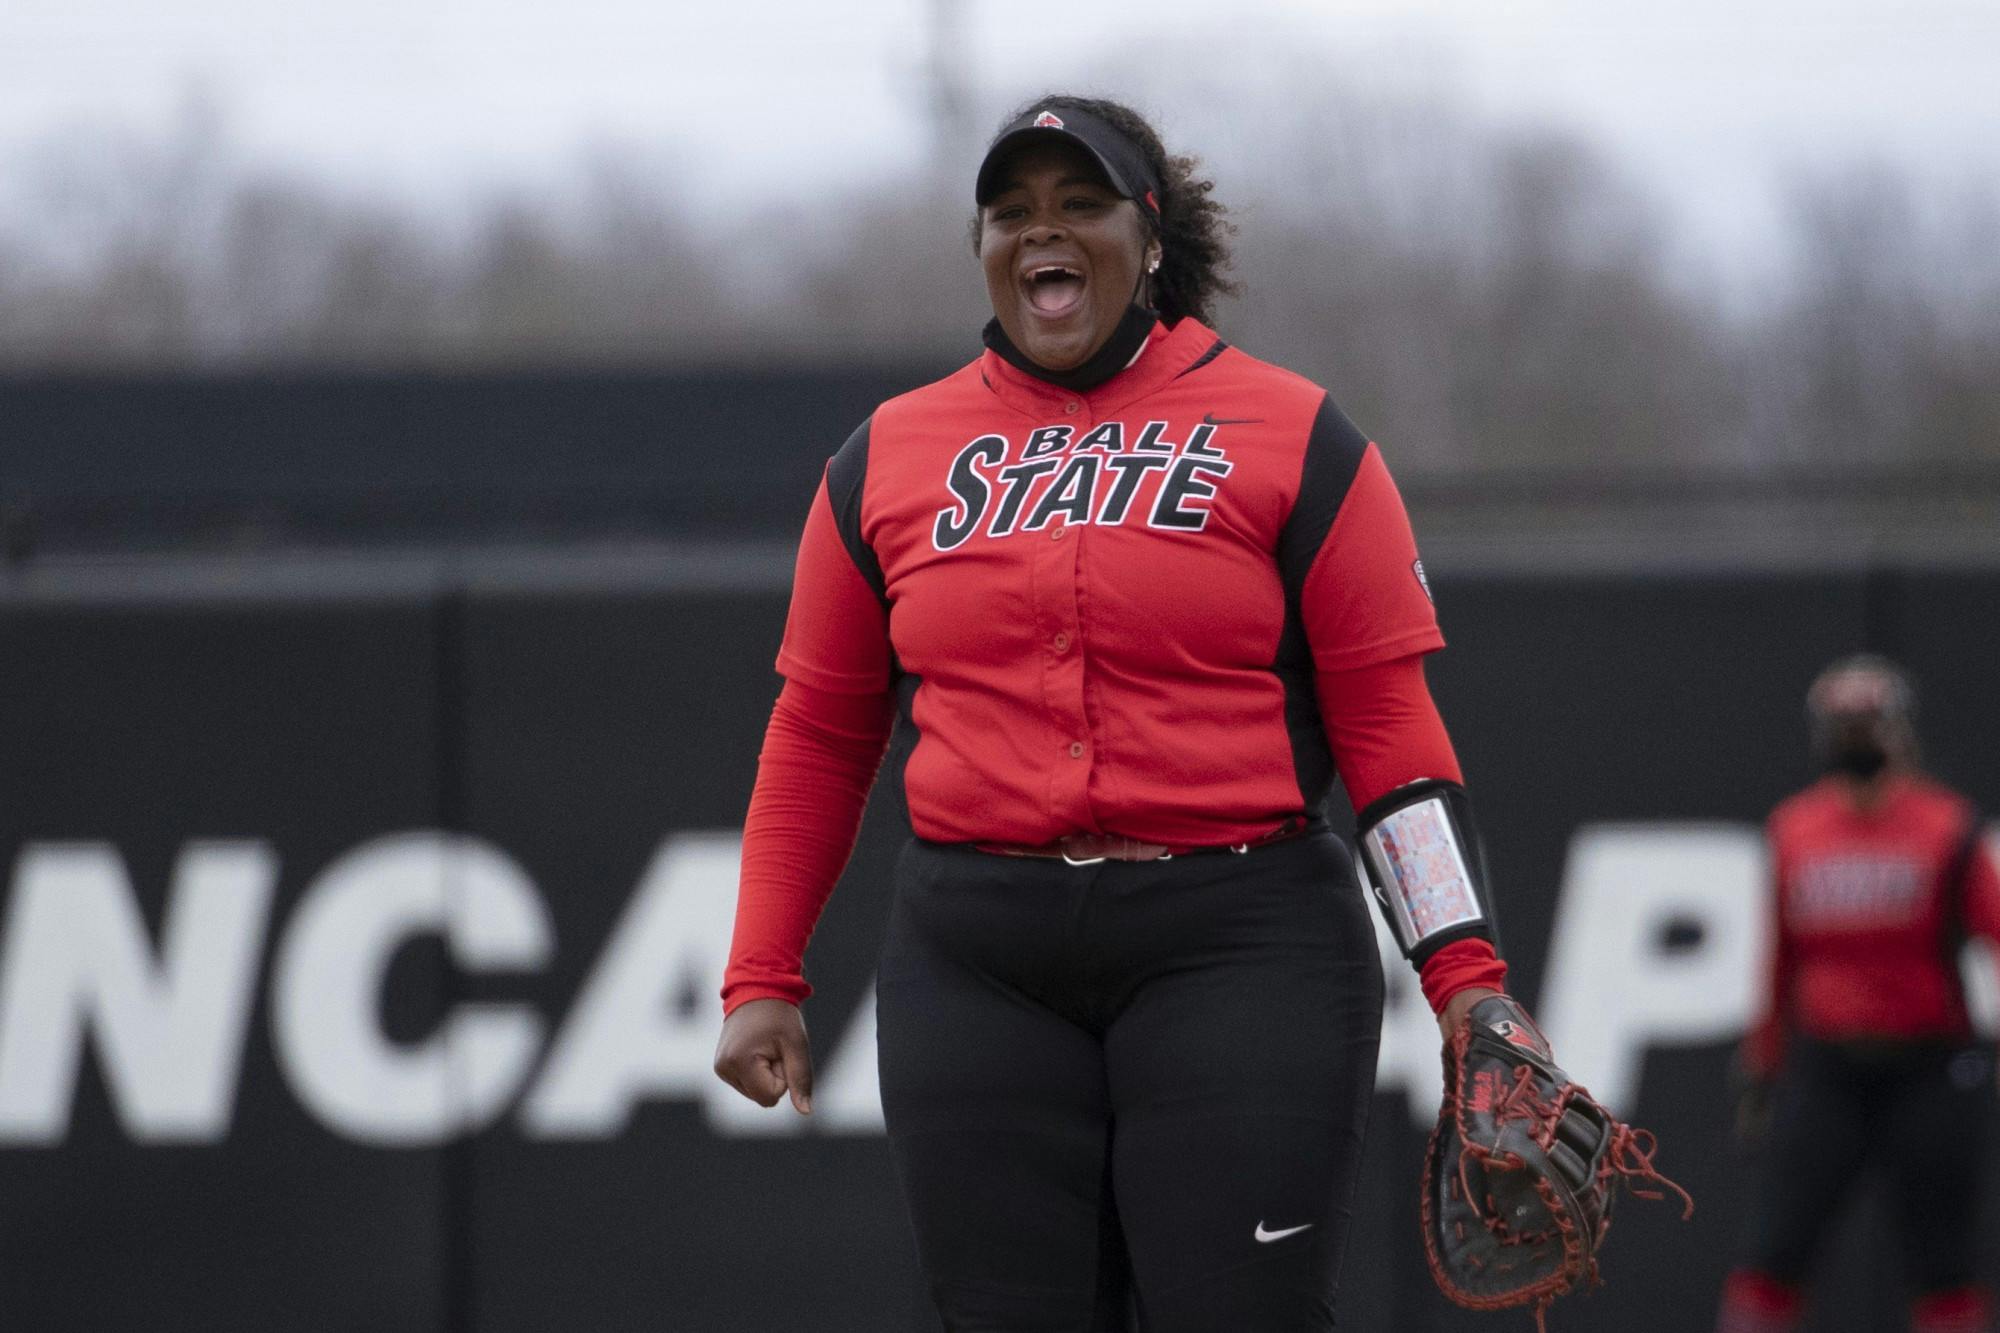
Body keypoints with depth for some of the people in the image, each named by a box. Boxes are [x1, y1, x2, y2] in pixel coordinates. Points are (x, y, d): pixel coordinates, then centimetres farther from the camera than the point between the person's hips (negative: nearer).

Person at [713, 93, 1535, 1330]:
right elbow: (819, 737, 16)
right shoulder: (887, 460, 12)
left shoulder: (1293, 438, 3)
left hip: (1243, 956, -3)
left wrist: (1467, 980, -7)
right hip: (976, 973, 3)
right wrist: (763, 981, 9)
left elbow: (1388, 721, 0)